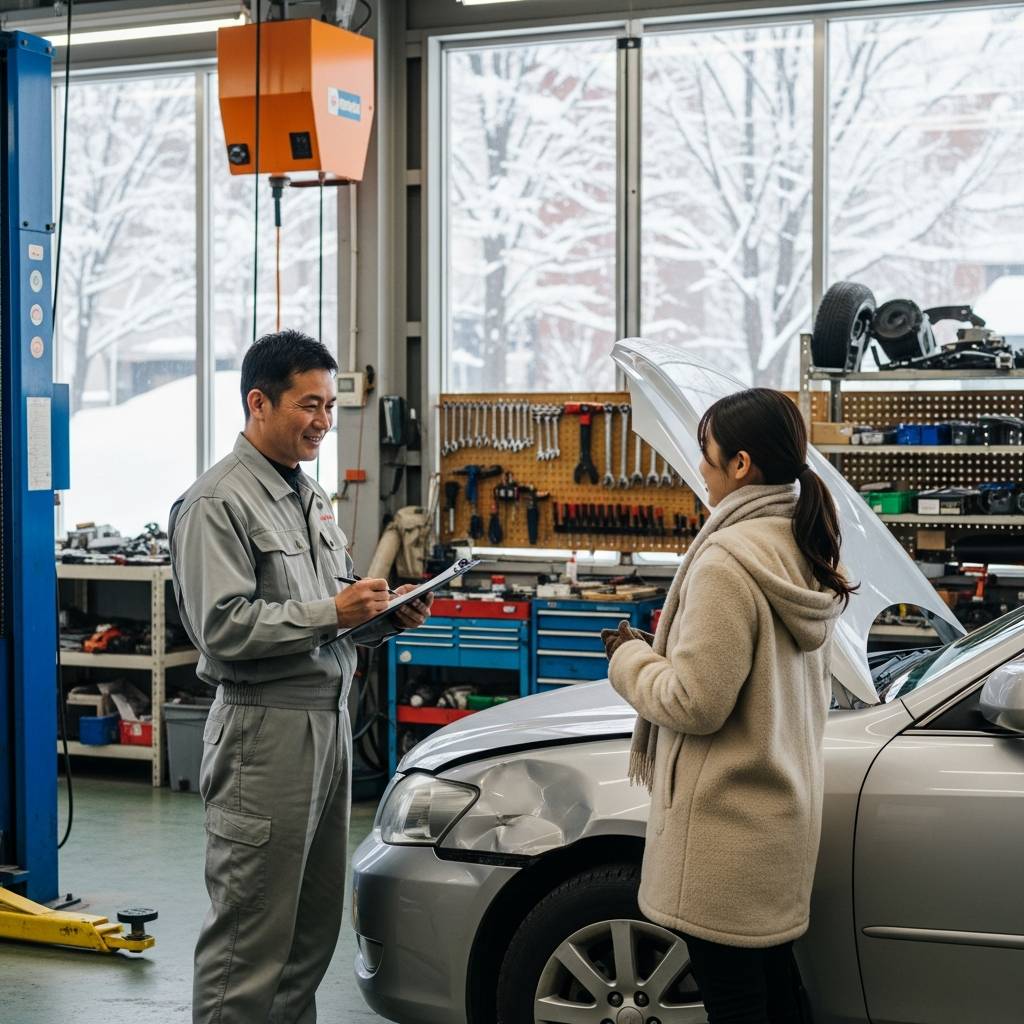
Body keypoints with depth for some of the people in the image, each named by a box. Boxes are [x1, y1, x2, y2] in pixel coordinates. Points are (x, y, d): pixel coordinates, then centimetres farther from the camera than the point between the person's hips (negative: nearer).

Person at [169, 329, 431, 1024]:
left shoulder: (311, 496, 18)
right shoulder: (217, 504, -11)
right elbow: (223, 628, -19)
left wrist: (385, 615, 5)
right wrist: (331, 614, -20)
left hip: (329, 719, 9)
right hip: (266, 729, -9)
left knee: (316, 923, 15)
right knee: (250, 934, -4)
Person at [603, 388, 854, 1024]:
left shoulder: (727, 560, -21)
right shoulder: (804, 553, 8)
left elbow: (693, 702, -20)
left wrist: (630, 658, -3)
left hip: (728, 826, -9)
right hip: (784, 805, 9)